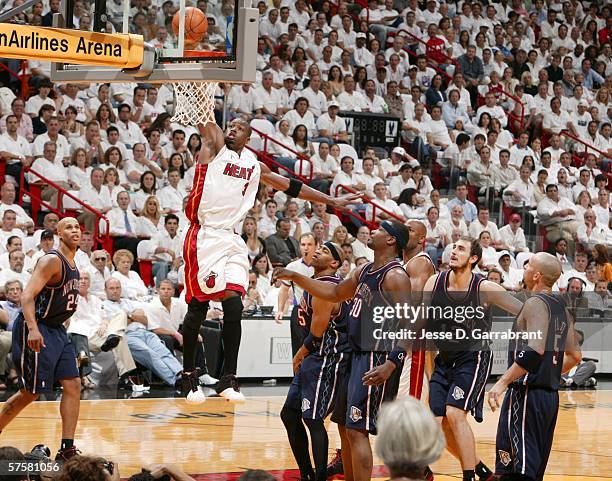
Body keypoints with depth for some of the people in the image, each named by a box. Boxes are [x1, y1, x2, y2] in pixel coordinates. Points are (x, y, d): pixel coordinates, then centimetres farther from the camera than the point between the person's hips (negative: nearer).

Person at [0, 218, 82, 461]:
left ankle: (67, 450, 0)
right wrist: (33, 329, -38)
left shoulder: (72, 264, 11)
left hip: (56, 331, 9)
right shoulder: (52, 261, -17)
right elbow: (27, 295, -26)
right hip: (36, 330, -9)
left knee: (73, 385, -1)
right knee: (30, 393, -4)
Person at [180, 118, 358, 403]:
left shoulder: (254, 166, 19)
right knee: (197, 307, -3)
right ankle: (188, 375, 12)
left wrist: (331, 201, 29)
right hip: (204, 237, -4)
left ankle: (228, 379, -6)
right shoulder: (214, 147, 7)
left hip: (232, 241, 4)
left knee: (234, 307, -9)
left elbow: (290, 186, 26)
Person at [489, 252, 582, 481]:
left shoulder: (535, 303, -12)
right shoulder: (561, 307, 14)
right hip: (550, 394, 9)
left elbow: (535, 349, -26)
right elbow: (574, 356, 21)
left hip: (527, 393, -9)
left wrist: (503, 382, -27)